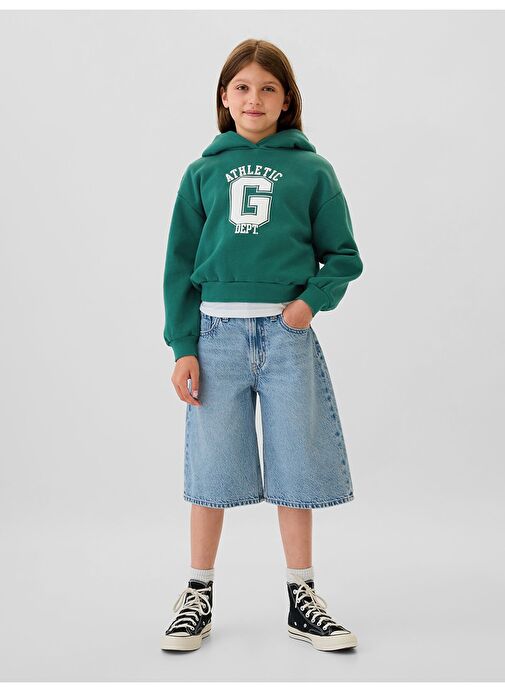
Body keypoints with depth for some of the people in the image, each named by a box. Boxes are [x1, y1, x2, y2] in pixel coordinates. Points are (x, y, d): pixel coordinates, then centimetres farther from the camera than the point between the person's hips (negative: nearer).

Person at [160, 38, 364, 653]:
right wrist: (182, 347, -1)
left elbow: (343, 255, 8)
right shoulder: (203, 171, 8)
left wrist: (312, 298, -12)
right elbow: (180, 264, 7)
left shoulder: (311, 170, 6)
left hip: (287, 332, 0)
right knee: (211, 469, 5)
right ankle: (198, 597, 21)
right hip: (218, 330, 1)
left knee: (296, 467, 5)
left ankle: (302, 600, 20)